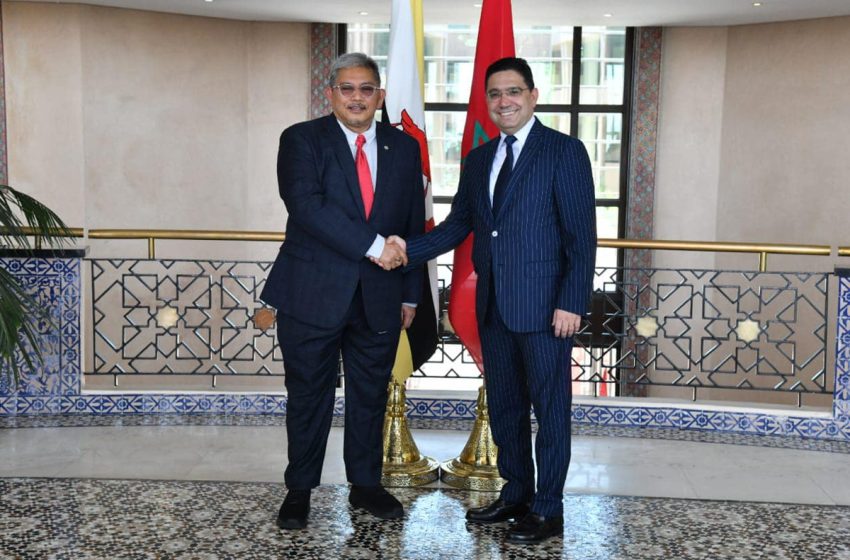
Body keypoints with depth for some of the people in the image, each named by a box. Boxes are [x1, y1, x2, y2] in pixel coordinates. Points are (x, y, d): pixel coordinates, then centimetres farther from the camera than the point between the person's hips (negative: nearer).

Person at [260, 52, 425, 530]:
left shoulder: (404, 147, 8)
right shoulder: (302, 140, -4)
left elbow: (414, 224, 11)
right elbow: (306, 205, -20)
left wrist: (411, 293, 9)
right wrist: (373, 245, -24)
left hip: (379, 298, 3)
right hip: (312, 293, -3)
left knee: (371, 395, 13)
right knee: (309, 396, 8)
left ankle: (366, 483, 29)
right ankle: (300, 490, 23)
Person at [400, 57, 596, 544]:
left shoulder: (564, 152, -6)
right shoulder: (479, 160, 14)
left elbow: (581, 234, -10)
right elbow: (457, 227, 12)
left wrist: (572, 303, -17)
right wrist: (405, 251, -3)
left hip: (544, 305, -6)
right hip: (494, 306, 7)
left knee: (550, 409, 4)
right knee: (504, 407, 15)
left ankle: (548, 510, 17)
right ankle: (516, 494, 31)